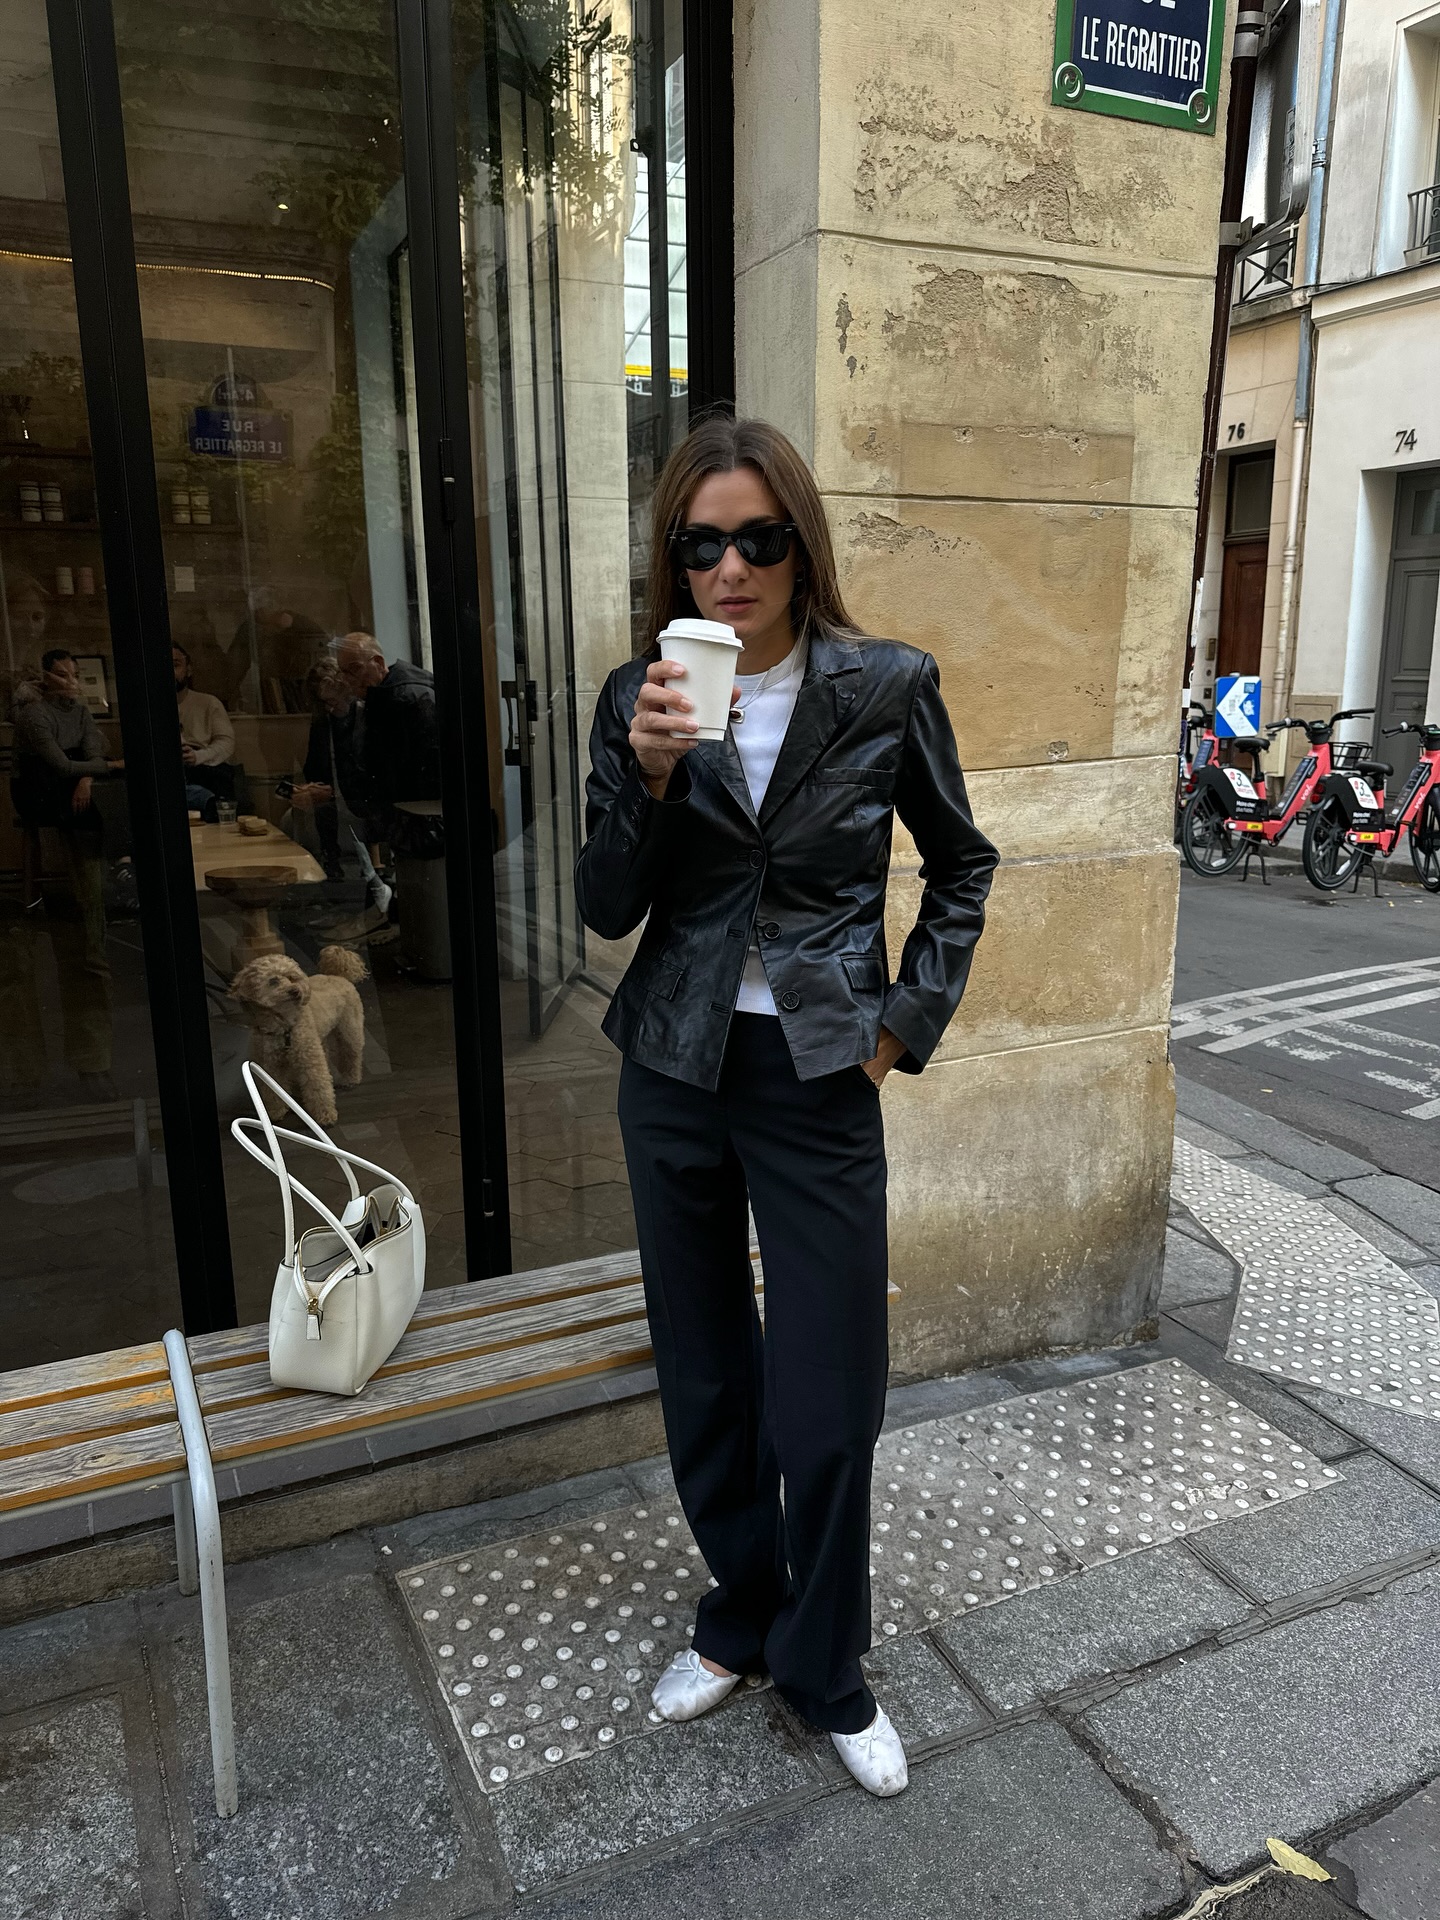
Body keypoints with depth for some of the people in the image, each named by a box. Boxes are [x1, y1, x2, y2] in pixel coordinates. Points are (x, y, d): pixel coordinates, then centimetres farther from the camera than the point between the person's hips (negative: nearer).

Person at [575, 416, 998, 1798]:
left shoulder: (886, 689, -6)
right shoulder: (640, 698, -1)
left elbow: (962, 866, 6)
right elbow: (607, 909, -3)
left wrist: (908, 1020, -1)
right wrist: (649, 774, -19)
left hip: (818, 1080, -2)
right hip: (675, 1073, 3)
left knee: (827, 1404, 2)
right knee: (704, 1377, 16)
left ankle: (824, 1670, 29)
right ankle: (740, 1617, 40)